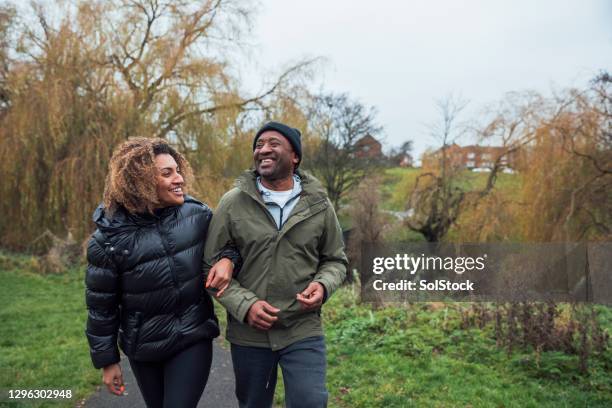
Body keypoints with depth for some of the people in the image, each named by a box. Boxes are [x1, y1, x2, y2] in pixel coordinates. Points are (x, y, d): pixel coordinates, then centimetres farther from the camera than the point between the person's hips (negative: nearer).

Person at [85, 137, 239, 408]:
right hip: (143, 349, 0)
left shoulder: (197, 214, -10)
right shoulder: (110, 236, -13)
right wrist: (107, 360, 1)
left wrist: (227, 258, -15)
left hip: (193, 340, 0)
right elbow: (101, 306, -5)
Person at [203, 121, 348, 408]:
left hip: (304, 332, 0)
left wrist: (322, 286, -14)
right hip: (248, 334, 1)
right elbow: (211, 264, -3)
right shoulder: (233, 202, -5)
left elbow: (335, 260, 8)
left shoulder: (318, 204, -2)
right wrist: (244, 305, -16)